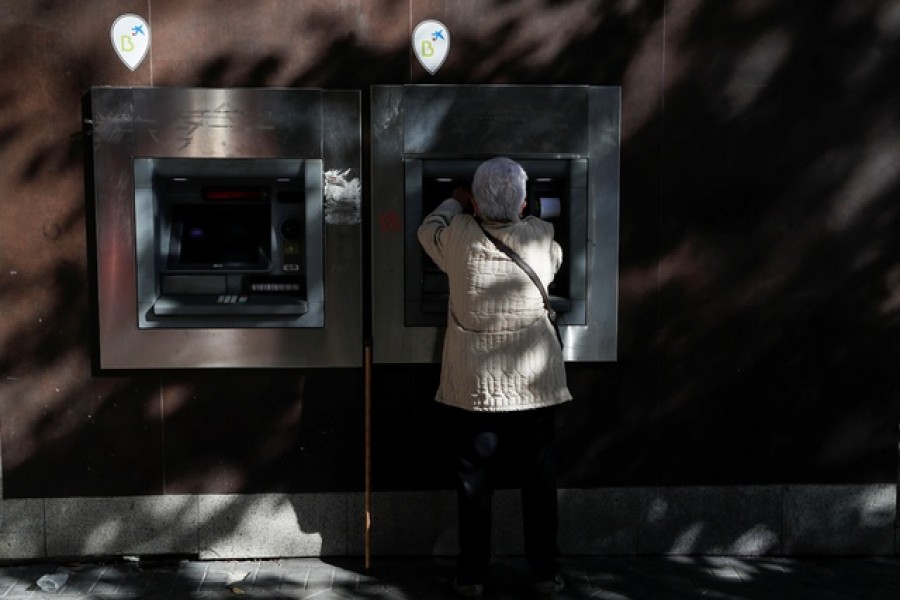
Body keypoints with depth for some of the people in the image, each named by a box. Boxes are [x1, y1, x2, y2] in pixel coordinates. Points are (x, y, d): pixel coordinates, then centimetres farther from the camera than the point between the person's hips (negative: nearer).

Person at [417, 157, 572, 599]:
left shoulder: (459, 238, -8)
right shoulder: (541, 238, -6)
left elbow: (428, 230, 14)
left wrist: (454, 202, 32)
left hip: (473, 388, 0)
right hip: (533, 387, 0)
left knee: (475, 484, 10)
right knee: (539, 484, 11)